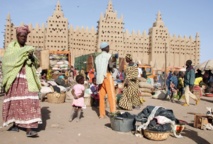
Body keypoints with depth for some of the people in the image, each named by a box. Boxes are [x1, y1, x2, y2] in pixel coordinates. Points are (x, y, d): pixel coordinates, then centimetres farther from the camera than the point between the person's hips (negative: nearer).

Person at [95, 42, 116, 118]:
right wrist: (111, 69, 3)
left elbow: (97, 69, 12)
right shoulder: (108, 55, -5)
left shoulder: (97, 57, 12)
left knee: (101, 96, 7)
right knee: (111, 95, -3)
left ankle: (102, 114, 9)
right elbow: (110, 66, -18)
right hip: (107, 76, -6)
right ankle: (113, 112, -7)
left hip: (100, 77, 6)